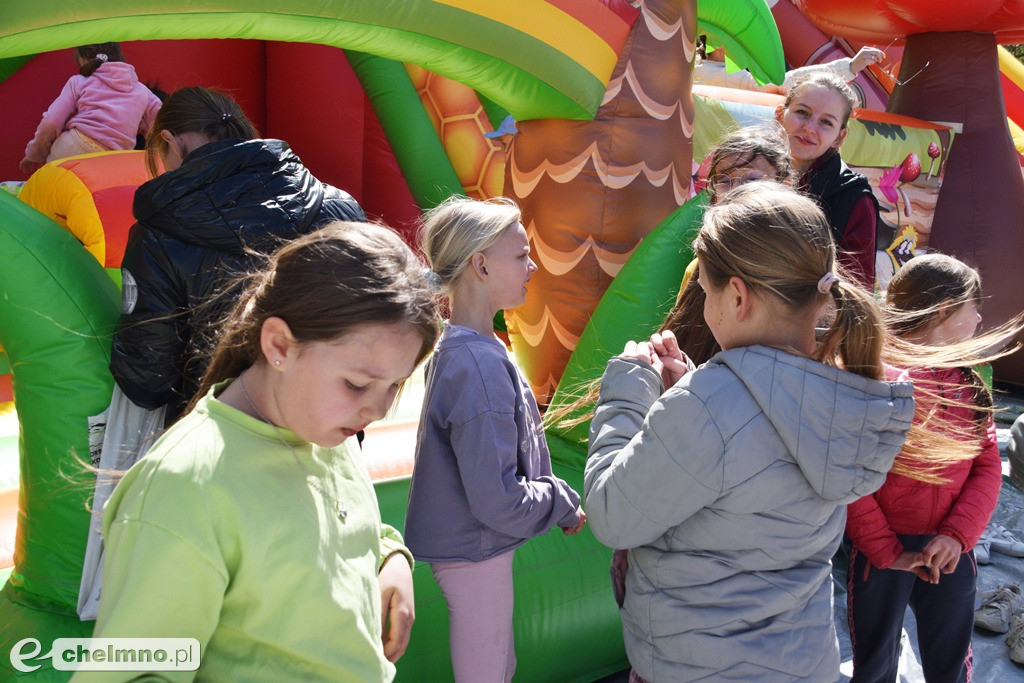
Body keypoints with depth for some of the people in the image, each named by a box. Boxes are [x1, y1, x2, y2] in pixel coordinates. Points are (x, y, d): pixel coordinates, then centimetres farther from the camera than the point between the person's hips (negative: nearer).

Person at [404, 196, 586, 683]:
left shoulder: (458, 347, 2)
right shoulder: (480, 365, -28)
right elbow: (499, 501, -27)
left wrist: (558, 503, 6)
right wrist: (565, 504, -10)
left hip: (472, 547, 9)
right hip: (475, 555, -9)